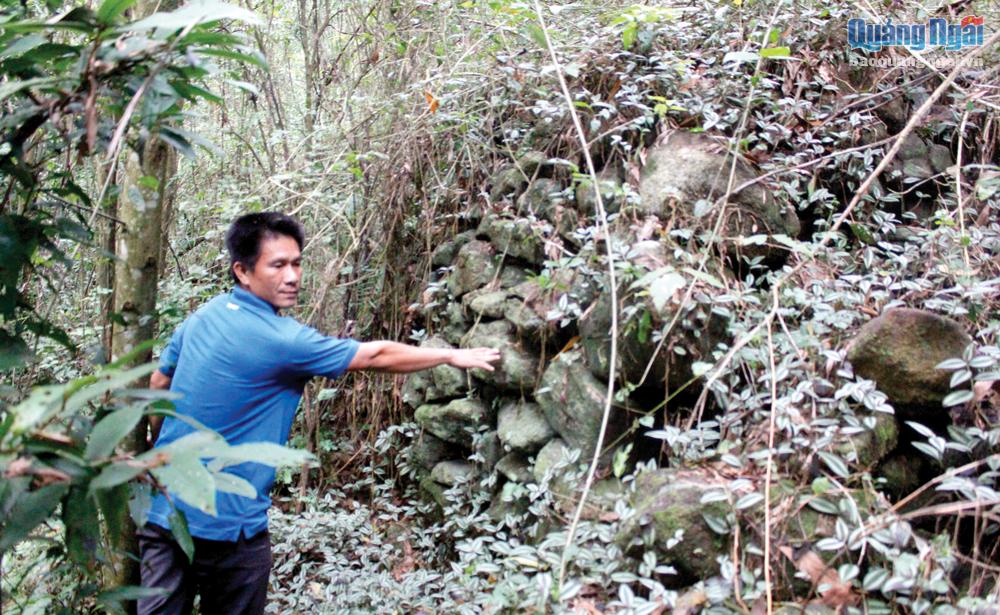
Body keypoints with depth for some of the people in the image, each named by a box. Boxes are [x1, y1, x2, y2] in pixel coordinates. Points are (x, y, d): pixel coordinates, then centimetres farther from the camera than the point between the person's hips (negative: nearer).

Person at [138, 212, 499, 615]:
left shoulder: (201, 318, 3)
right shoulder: (280, 340, -19)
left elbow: (158, 386, 16)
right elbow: (376, 356, -11)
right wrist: (453, 356, 1)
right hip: (224, 522, -6)